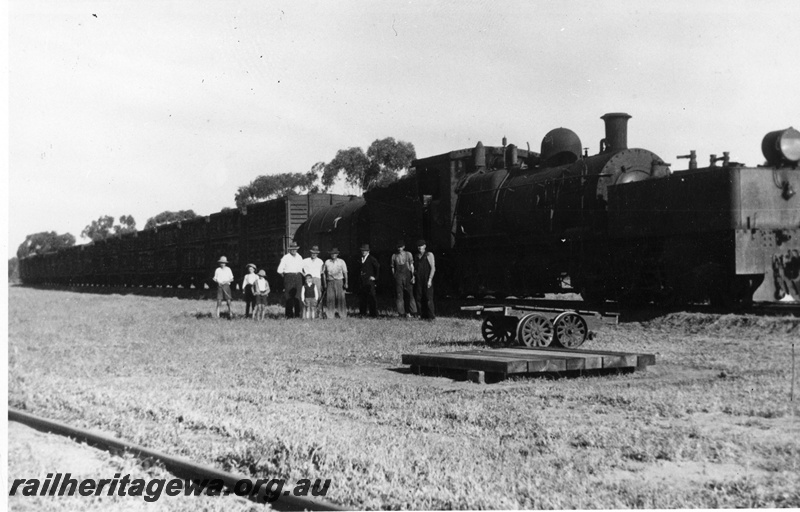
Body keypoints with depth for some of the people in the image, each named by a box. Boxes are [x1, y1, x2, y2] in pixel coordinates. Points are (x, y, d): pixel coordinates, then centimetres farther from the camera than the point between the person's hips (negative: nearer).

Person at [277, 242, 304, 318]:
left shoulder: (299, 257, 14)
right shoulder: (285, 257, 1)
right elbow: (280, 270, 1)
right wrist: (285, 276, 4)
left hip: (298, 277, 3)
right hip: (289, 277, -3)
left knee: (298, 296, -4)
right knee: (289, 296, -7)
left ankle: (298, 314, -1)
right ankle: (289, 314, -5)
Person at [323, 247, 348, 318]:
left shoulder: (341, 262, 4)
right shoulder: (327, 262, 8)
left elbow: (345, 273, 4)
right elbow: (325, 273, 14)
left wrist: (346, 283, -2)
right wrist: (325, 284, 10)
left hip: (339, 281, -1)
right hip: (330, 281, 1)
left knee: (341, 298, -6)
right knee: (330, 298, -4)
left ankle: (343, 315, -1)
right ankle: (330, 315, 1)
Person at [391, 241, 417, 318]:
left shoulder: (408, 254, 5)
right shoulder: (394, 256, 9)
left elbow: (411, 266, 3)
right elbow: (393, 267, 13)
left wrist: (413, 276, -6)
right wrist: (394, 276, 7)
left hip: (407, 275, -1)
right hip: (398, 276, 1)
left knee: (410, 294, -4)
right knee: (400, 295, 0)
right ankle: (401, 313, 4)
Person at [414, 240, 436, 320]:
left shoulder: (429, 255, -1)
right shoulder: (416, 256, 16)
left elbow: (433, 268, -6)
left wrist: (430, 279, -14)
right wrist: (414, 276, 9)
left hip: (427, 279, -5)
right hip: (419, 280, 5)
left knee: (428, 297, -9)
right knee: (419, 298, 0)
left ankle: (431, 316, -7)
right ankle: (422, 315, 5)